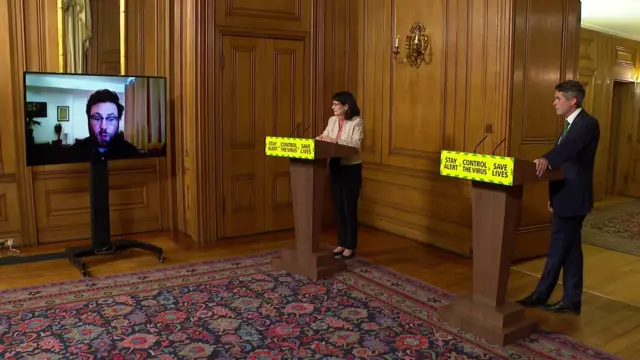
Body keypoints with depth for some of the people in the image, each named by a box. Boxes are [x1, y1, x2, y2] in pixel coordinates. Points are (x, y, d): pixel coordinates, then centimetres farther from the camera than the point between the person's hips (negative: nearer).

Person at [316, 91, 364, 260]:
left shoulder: (357, 121, -11)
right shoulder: (332, 120, 7)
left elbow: (356, 143, -23)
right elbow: (325, 136, 11)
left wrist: (336, 140, -31)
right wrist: (321, 138, -12)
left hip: (351, 169, -6)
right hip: (335, 167, 6)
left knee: (350, 208, 1)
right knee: (338, 207, 12)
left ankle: (350, 246, 12)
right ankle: (341, 244, 23)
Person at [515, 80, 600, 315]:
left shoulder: (587, 124, -15)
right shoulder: (571, 124, 16)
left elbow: (569, 147, -36)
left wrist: (547, 159, -54)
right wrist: (554, 196, 20)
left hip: (573, 199, -10)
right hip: (566, 197, 10)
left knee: (558, 249, 0)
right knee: (570, 249, 12)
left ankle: (541, 295, 11)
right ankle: (571, 301, 20)